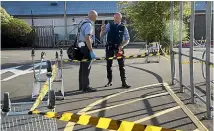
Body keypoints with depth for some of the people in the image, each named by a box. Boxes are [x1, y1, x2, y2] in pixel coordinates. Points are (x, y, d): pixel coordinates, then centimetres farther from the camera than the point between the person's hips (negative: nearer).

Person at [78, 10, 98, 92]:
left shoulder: (83, 23, 15)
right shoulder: (89, 25, -17)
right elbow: (87, 39, -26)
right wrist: (91, 51, -27)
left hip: (81, 47, 10)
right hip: (86, 47, -10)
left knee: (82, 67, 13)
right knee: (86, 68, -6)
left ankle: (81, 86, 20)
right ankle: (85, 87, -2)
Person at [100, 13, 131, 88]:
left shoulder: (123, 27, 0)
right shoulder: (109, 25, 0)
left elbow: (127, 39, 1)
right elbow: (101, 36, 1)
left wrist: (122, 45, -16)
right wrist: (102, 30, -20)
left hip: (119, 48, -1)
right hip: (109, 47, 1)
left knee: (121, 65, -1)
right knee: (109, 65, 8)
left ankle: (124, 83, 5)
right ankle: (109, 81, 22)